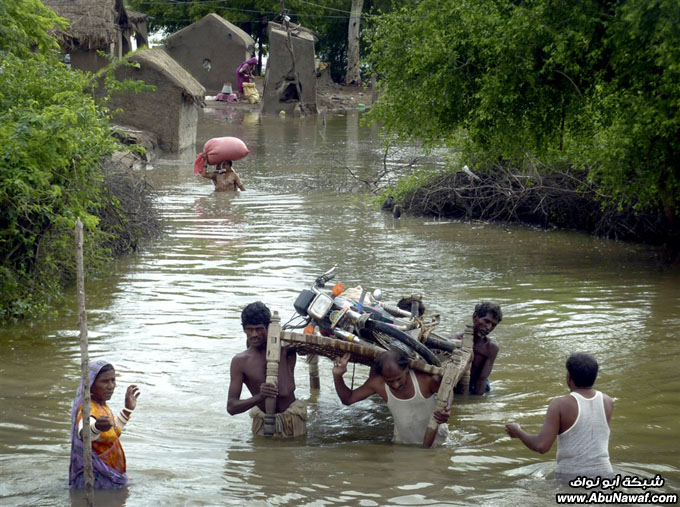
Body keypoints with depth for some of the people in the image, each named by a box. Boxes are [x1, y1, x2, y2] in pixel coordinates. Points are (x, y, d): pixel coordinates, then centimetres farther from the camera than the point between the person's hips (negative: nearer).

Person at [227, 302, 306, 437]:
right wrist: (260, 397, -27)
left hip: (291, 420, -1)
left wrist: (281, 354, -4)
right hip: (262, 423, 1)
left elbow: (285, 391, -10)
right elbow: (231, 407, -10)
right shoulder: (240, 361, -2)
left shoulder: (287, 351, 1)